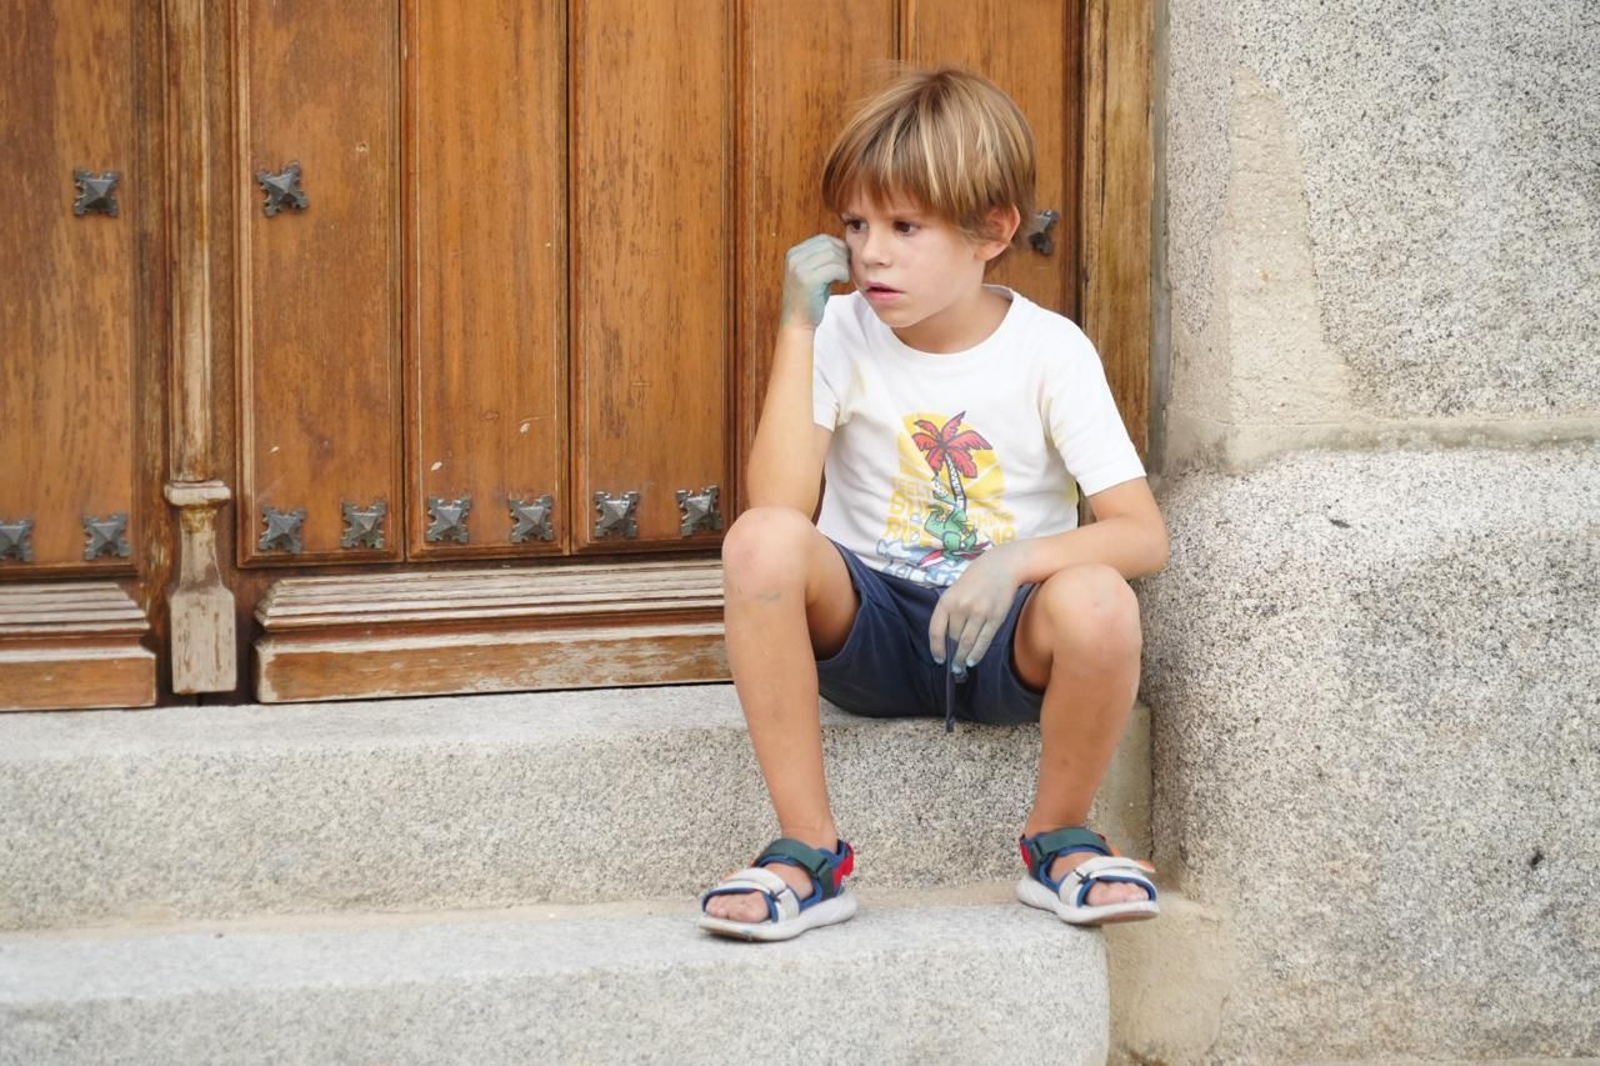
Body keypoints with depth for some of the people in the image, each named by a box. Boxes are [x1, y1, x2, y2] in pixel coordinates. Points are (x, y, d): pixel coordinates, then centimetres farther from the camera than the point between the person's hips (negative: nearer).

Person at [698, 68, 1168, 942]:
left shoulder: (1050, 352, -8)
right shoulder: (845, 336, -4)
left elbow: (1144, 536, -14)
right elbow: (779, 503, -19)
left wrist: (1021, 558, -33)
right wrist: (799, 325, -17)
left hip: (1003, 639, -1)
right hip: (867, 628, 1)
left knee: (1098, 603, -35)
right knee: (761, 541, -30)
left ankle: (1059, 841, -5)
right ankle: (808, 853, -19)